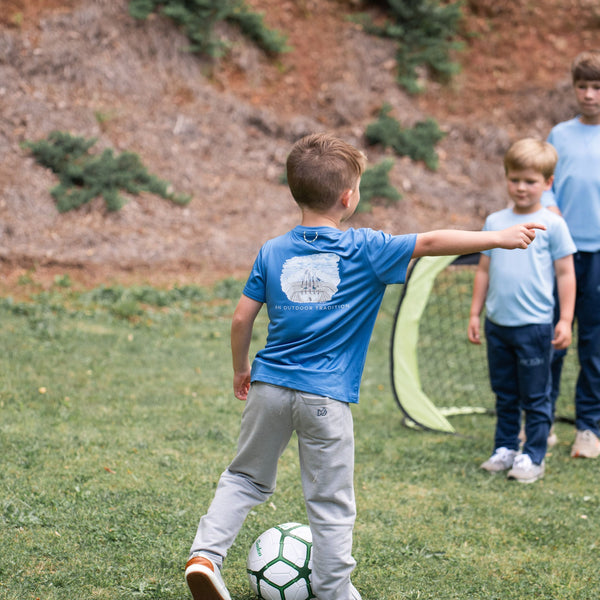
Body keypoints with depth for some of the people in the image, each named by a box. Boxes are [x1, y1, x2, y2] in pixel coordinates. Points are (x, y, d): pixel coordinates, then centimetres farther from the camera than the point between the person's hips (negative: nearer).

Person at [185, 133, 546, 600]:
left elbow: (241, 319, 6)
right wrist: (499, 238, -5)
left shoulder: (272, 253, 4)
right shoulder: (364, 250, -6)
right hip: (326, 397, -3)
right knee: (331, 504, 7)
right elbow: (430, 243, -10)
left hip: (270, 386, 4)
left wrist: (241, 370, 21)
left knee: (246, 478, 20)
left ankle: (205, 553, 7)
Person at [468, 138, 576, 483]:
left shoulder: (552, 224, -4)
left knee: (535, 397, 2)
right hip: (497, 324, 4)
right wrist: (475, 313, 12)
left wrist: (566, 320, -7)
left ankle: (533, 458, 10)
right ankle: (505, 449, 25)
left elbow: (565, 274, -3)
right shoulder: (495, 222, 8)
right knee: (505, 395, 14)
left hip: (534, 325, -4)